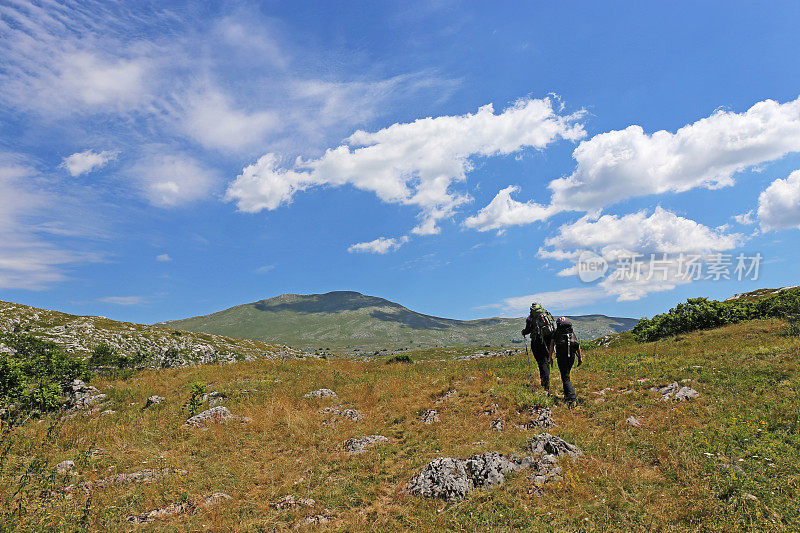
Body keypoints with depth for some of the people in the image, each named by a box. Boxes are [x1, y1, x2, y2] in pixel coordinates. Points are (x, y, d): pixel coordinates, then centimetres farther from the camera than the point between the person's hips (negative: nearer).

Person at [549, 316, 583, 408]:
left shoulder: (556, 332, 11)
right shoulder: (572, 332, 18)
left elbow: (552, 345, 3)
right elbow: (578, 345, 10)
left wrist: (550, 357, 6)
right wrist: (580, 357, 10)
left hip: (561, 357, -4)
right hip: (571, 356, 4)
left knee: (565, 378, -6)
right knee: (566, 375, 24)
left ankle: (572, 399, -20)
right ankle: (567, 395, 29)